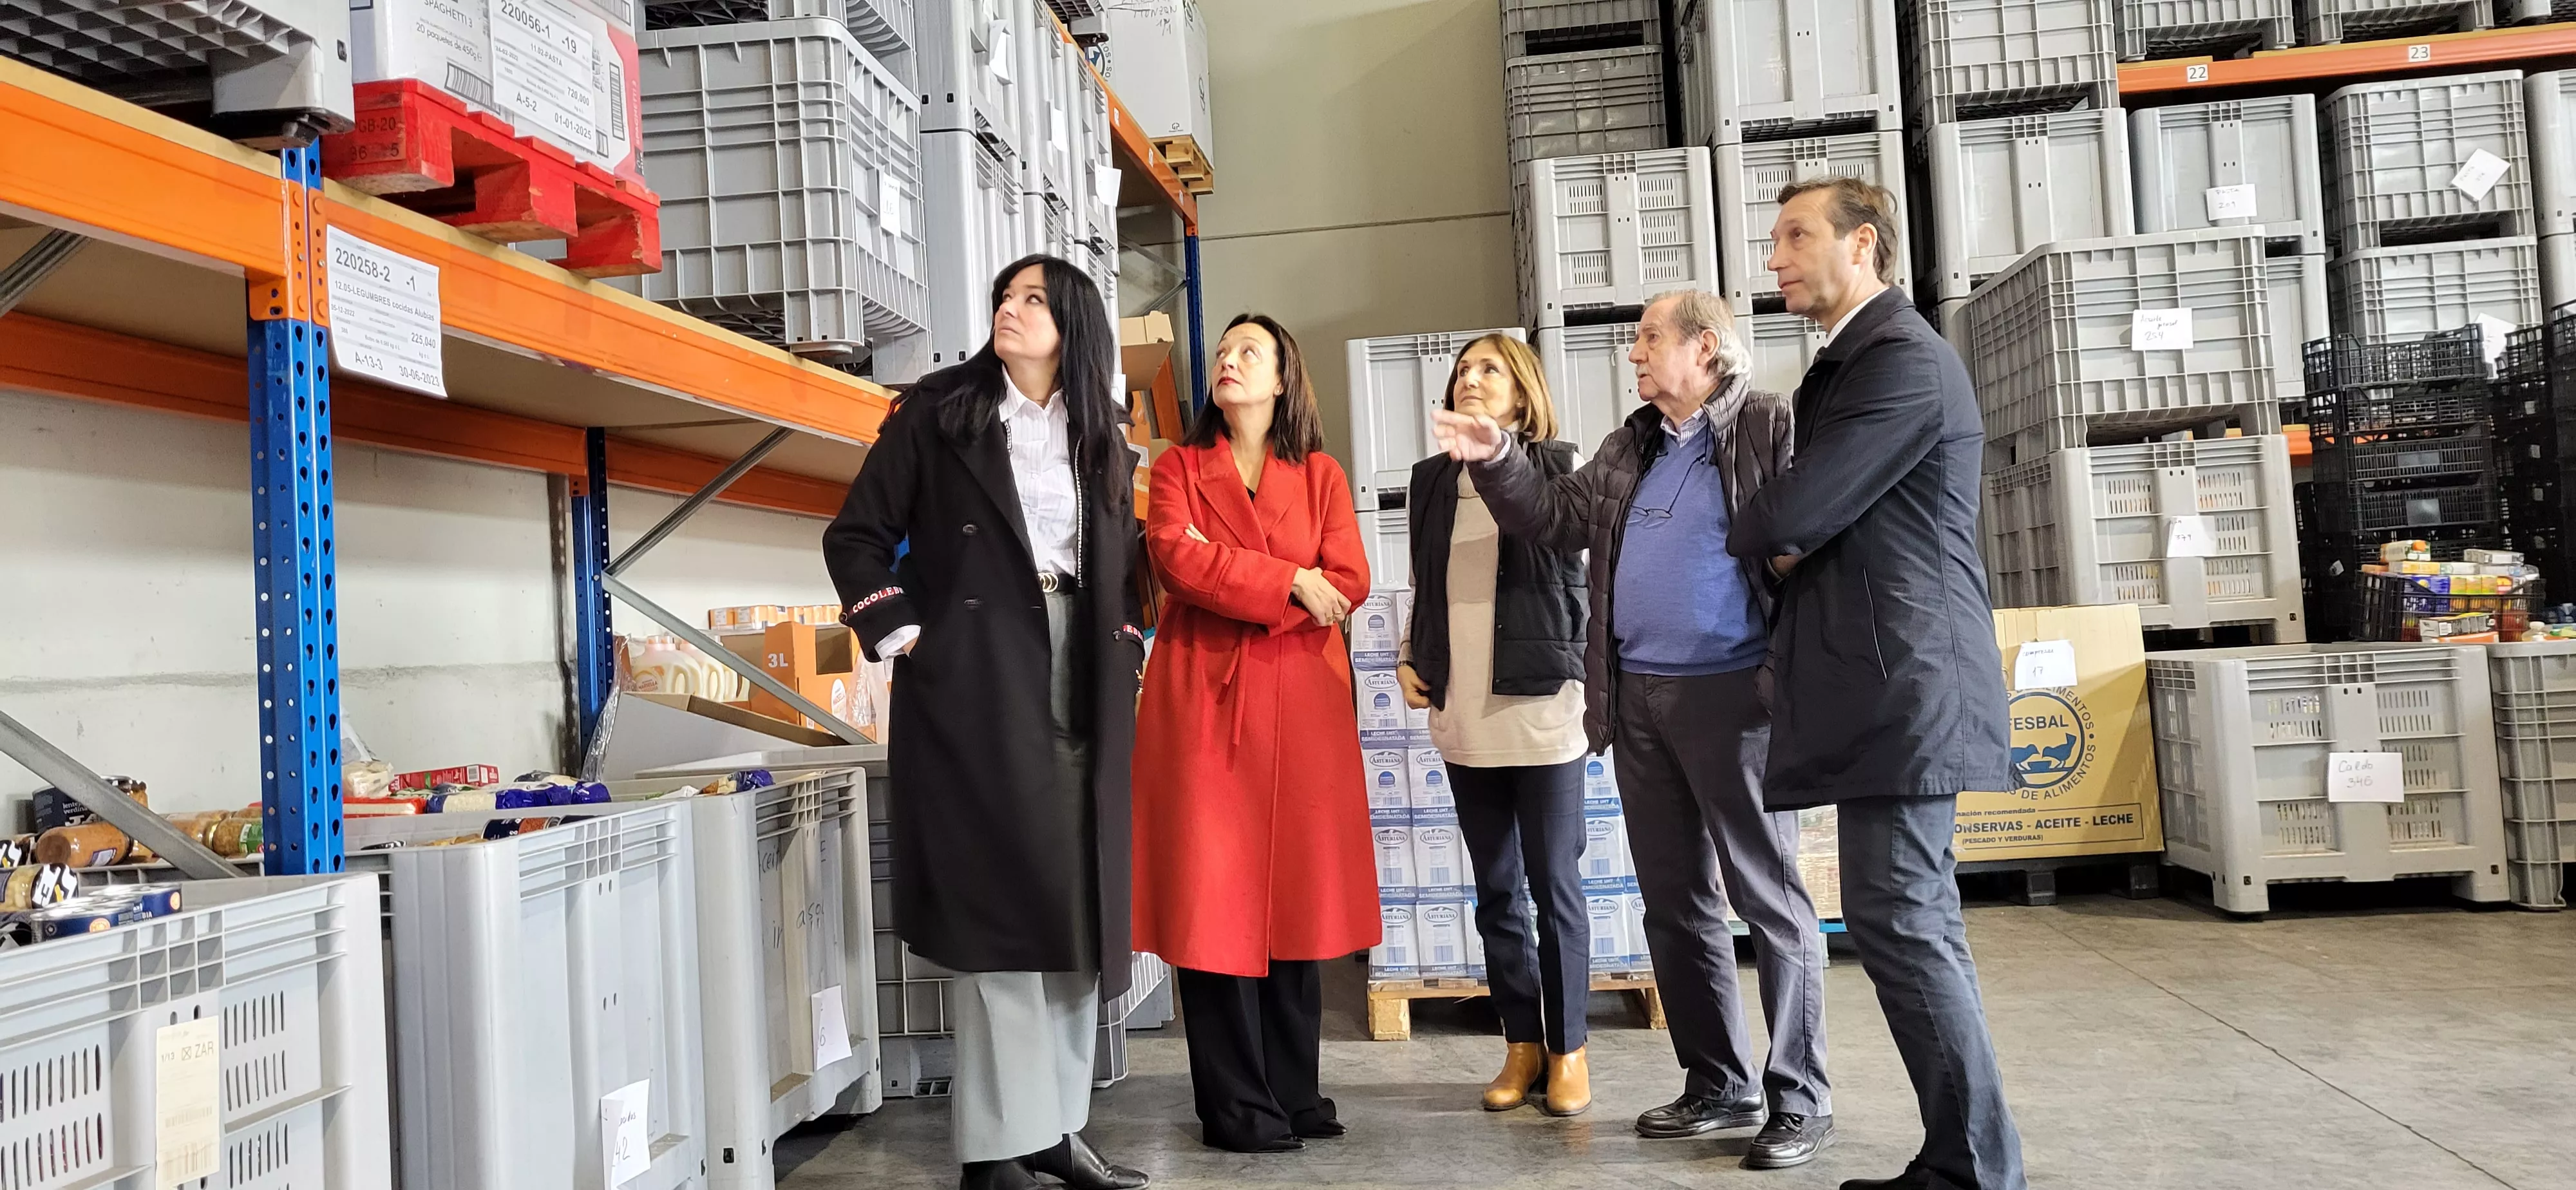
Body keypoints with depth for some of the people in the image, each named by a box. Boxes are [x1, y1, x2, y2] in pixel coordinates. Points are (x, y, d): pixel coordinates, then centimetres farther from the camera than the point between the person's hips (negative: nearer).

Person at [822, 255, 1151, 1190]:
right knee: (998, 909, -6)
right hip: (976, 689, -5)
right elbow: (857, 536, 3)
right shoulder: (936, 413, 3)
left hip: (1082, 694, 5)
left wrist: (1126, 649, 6)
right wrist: (900, 630, -7)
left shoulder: (1103, 441, 15)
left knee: (1078, 906, 6)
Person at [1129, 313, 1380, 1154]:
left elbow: (1349, 581, -1)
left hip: (1301, 705, 2)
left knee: (1297, 892, 4)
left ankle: (1295, 1094, 14)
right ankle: (1236, 1107, 3)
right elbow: (1176, 560, -8)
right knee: (1214, 898, -4)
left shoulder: (1321, 476, 13)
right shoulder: (1178, 468, 10)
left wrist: (1230, 580, -10)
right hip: (1204, 703, -1)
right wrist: (1287, 582, -11)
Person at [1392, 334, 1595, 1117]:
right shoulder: (1433, 479, 12)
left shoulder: (1554, 464, 1)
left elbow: (1567, 537, -15)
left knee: (1555, 886, 2)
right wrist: (1408, 660, 9)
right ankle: (1522, 1043, 21)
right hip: (1463, 716, 4)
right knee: (1495, 890, 10)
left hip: (1542, 704, -4)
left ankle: (1568, 1049, 14)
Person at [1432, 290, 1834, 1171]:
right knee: (1675, 901, 12)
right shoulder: (1630, 448, 18)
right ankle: (1719, 1086, 23)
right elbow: (1562, 519, 16)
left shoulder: (1770, 426, -6)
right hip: (1638, 698, 8)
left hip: (1732, 693, -7)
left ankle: (1800, 1101, 8)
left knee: (1769, 898, -1)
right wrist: (1496, 462, 3)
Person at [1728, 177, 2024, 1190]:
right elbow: (1812, 520, 21)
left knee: (1896, 920, -9)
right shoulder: (1847, 365, 20)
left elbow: (1796, 512, -18)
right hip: (1886, 686, 10)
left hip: (1902, 683, -10)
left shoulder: (1905, 362, -12)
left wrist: (1749, 533, 4)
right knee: (1916, 923, 12)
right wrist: (1785, 540, -2)